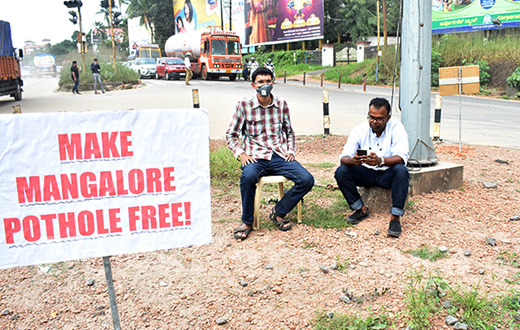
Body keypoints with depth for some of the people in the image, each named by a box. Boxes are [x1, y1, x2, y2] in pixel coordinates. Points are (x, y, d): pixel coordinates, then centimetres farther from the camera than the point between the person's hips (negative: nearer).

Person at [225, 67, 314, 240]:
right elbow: (230, 134, 6)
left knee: (307, 180, -19)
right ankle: (247, 221, -13)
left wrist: (290, 151, 8)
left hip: (279, 156, 3)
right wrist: (241, 154, -8)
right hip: (256, 157, -3)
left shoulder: (282, 104, 10)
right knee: (248, 176, -37)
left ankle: (278, 213, 2)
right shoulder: (244, 104, 1)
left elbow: (289, 131, 24)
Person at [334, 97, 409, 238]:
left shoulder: (396, 128, -13)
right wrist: (352, 161, -41)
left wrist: (380, 161, -46)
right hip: (366, 173, 2)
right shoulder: (359, 130, -8)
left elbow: (401, 157, -25)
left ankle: (396, 217, -28)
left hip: (387, 174, -2)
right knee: (341, 171, -22)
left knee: (401, 170, -34)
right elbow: (344, 157, -15)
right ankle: (361, 209, -6)